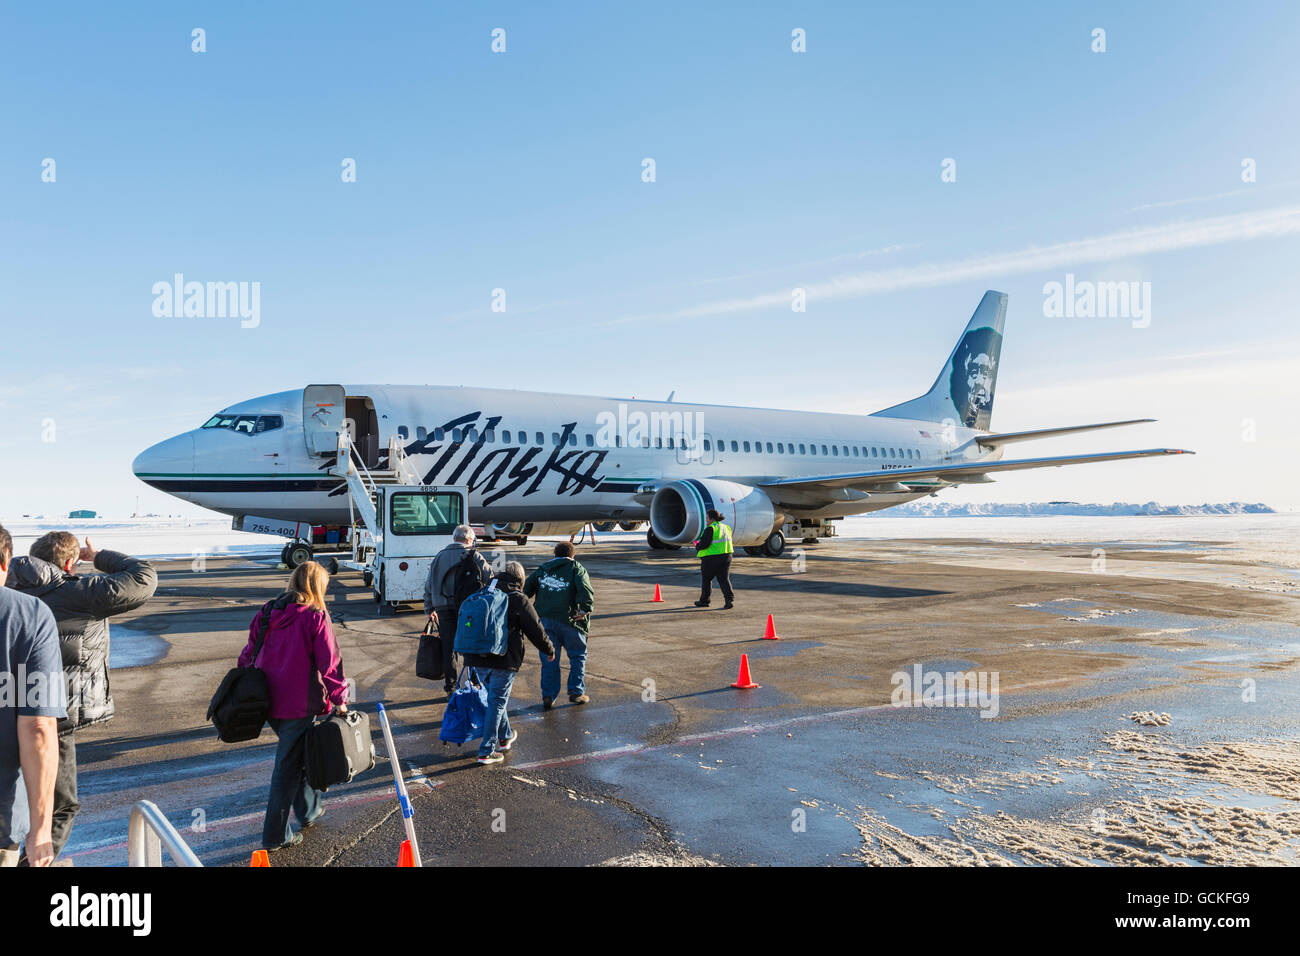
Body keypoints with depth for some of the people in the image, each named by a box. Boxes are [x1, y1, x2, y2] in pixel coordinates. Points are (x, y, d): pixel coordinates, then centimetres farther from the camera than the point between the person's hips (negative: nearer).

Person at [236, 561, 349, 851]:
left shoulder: (268, 613, 5)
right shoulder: (316, 618, -13)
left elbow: (248, 655, 12)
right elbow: (329, 663, -13)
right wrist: (339, 699, -4)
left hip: (267, 702, 7)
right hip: (299, 704, -7)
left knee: (296, 754, 24)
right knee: (289, 766, 4)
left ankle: (308, 810, 39)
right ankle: (275, 835, 11)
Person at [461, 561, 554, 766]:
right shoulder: (519, 600, -6)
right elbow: (536, 631, -4)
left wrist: (470, 654, 29)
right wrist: (549, 650, 12)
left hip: (477, 659, 6)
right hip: (503, 661, -6)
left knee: (495, 698, 22)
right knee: (497, 702, 2)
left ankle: (505, 737, 38)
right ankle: (486, 752, 2)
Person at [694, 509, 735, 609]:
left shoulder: (710, 529, -14)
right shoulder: (726, 528, 13)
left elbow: (704, 544, -21)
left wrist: (697, 546, 1)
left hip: (711, 558, -7)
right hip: (726, 556, 7)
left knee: (706, 579, 10)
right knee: (724, 579, 7)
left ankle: (704, 600, 20)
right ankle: (730, 600, -8)